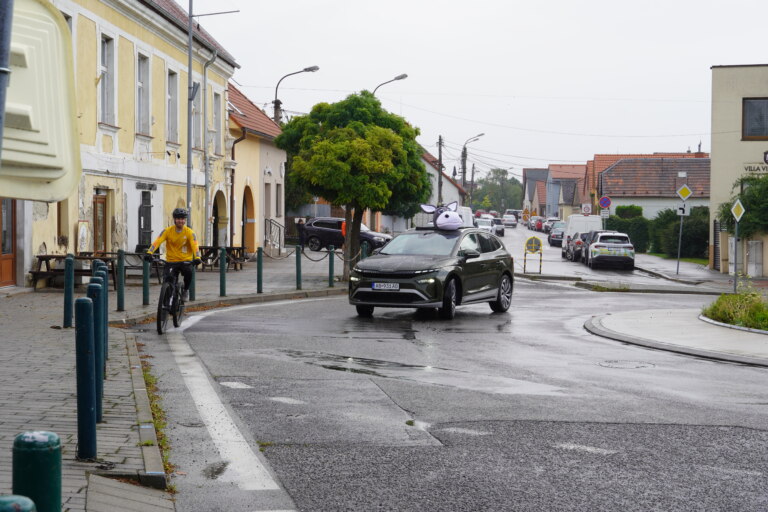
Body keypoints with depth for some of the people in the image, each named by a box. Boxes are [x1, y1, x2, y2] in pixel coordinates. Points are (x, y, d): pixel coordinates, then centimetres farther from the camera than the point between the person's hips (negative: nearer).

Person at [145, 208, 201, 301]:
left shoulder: (189, 232, -5)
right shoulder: (168, 231, -4)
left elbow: (194, 245, -16)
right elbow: (157, 241, -14)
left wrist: (197, 258, -34)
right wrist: (149, 253, -29)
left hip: (185, 261, -1)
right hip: (171, 261, 1)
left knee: (188, 272, -30)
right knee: (167, 279, -15)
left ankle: (186, 290, -1)